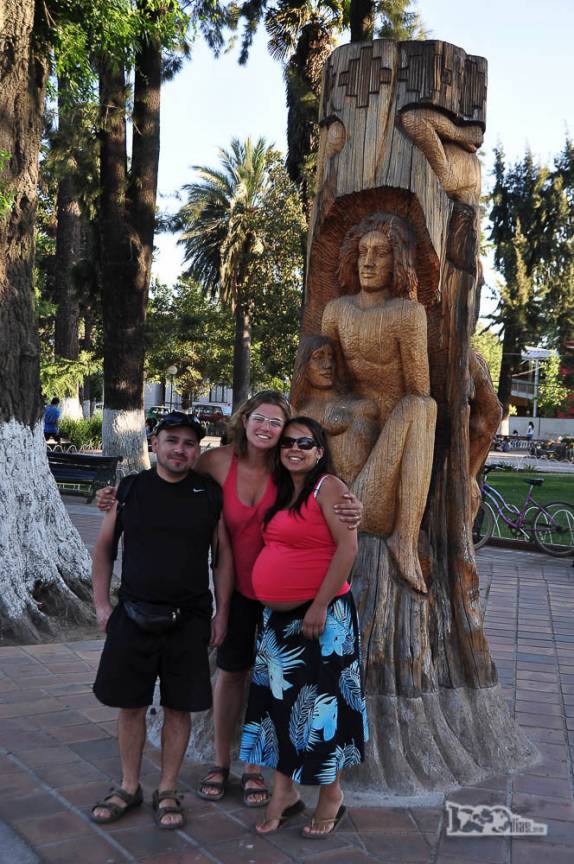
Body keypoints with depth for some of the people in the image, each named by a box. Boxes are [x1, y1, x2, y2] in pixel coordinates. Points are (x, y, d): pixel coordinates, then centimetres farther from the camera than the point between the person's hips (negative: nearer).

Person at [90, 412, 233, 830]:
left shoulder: (211, 494, -1)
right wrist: (102, 603, 3)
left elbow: (224, 554, 4)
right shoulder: (129, 489, 2)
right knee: (130, 705, 10)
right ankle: (129, 787, 28)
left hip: (189, 621, -1)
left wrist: (221, 613, 0)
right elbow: (104, 547, 9)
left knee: (179, 708, 7)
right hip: (133, 617, 1)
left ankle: (168, 791, 24)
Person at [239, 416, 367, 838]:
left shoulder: (328, 487, -11)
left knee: (320, 704, 3)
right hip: (277, 617, 8)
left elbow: (347, 546, -19)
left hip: (320, 616, -7)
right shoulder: (282, 491, 11)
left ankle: (331, 797, 21)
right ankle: (284, 793, 27)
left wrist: (320, 605, -21)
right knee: (279, 701, 12)